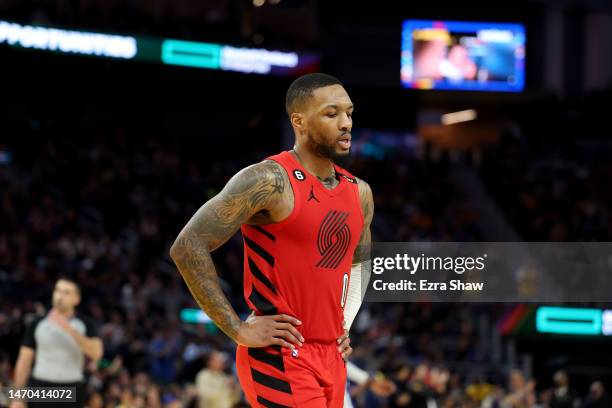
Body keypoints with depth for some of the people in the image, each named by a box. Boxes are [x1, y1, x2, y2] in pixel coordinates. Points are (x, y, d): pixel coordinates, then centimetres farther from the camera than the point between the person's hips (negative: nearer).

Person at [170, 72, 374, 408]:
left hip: (331, 359, 8)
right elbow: (188, 247, -16)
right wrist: (237, 329, -16)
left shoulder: (359, 193, 12)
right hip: (280, 360, -8)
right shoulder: (270, 181, -12)